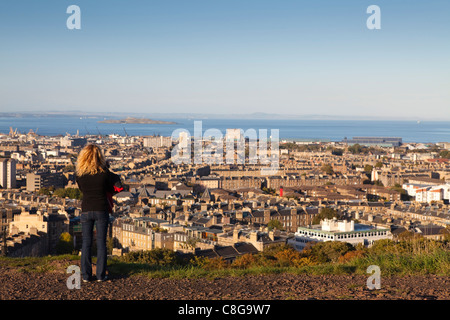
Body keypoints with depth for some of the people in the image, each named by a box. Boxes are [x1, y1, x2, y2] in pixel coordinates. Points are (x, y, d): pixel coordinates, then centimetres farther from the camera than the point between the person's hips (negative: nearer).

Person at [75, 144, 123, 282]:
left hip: (86, 210, 1)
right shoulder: (104, 173, -9)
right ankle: (101, 275, 6)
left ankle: (86, 275, 8)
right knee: (101, 242, 5)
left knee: (86, 242, 7)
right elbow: (117, 187, 1)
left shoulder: (79, 174, -3)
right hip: (102, 210, -1)